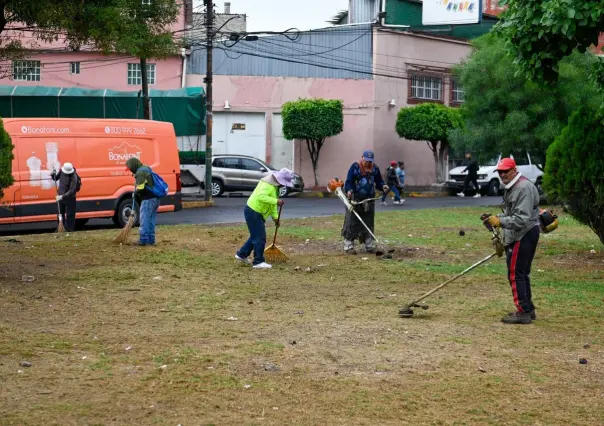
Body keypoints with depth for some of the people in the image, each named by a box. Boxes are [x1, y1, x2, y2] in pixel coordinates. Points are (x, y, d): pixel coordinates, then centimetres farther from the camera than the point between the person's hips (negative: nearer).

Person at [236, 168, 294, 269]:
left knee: (256, 236, 20)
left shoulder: (275, 185, 12)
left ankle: (242, 255, 31)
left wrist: (275, 217, 11)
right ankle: (258, 262, -3)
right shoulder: (267, 185, -21)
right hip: (253, 212, -11)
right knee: (260, 237, -8)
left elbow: (272, 203, 19)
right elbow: (261, 196, -38)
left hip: (257, 213, 11)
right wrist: (276, 201, -38)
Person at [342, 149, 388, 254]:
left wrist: (383, 186, -10)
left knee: (369, 224, 11)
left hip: (369, 201, 5)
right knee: (351, 224, -4)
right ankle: (349, 246, 1)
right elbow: (348, 181, -9)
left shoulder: (375, 168, 7)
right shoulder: (355, 167, -7)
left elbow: (379, 181, 12)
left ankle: (370, 245, 19)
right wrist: (349, 190, -28)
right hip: (355, 200, -5)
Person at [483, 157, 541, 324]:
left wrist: (501, 221, -24)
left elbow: (522, 219, -25)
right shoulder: (511, 188, 17)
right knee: (522, 274, 16)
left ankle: (523, 312, -8)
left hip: (524, 236, -11)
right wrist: (496, 218, 11)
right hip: (518, 236, 11)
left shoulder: (524, 188, -18)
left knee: (515, 274, -10)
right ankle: (528, 309, 24)